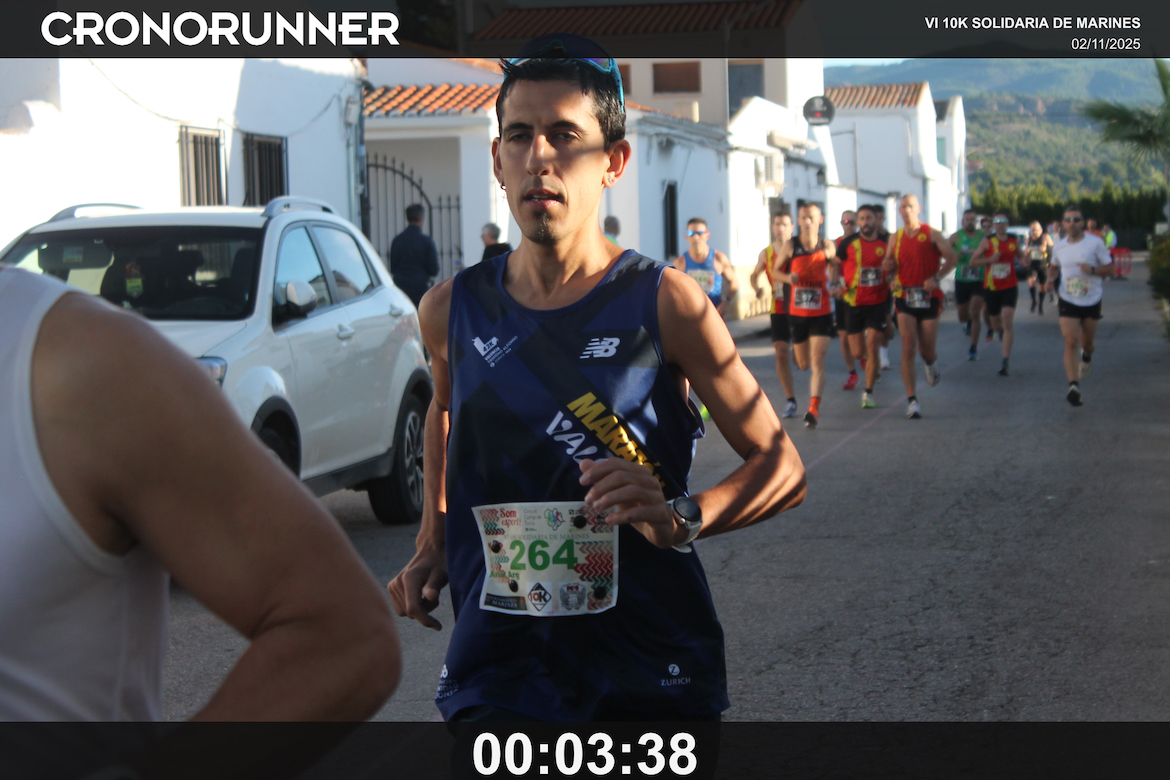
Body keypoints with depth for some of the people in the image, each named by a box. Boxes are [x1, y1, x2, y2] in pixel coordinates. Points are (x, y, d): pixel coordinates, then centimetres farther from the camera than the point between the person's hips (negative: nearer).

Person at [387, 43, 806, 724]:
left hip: (651, 674, -1)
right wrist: (431, 543, 16)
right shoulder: (452, 310, 3)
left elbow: (783, 469, -3)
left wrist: (680, 517, -20)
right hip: (497, 672, 2)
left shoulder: (665, 303, -7)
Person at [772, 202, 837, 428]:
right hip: (797, 313, 1)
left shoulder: (828, 246, -1)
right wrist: (788, 278, -15)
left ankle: (814, 409, -17)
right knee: (803, 364, 13)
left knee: (817, 361, -13)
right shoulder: (791, 246, -2)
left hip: (821, 313, -1)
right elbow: (775, 271, 6)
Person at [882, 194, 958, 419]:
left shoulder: (931, 234, 0)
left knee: (927, 349, 4)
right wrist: (887, 266, -6)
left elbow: (952, 258, -2)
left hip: (928, 296, -1)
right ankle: (912, 401, -9)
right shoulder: (895, 238, 9)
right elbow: (890, 267, 18)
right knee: (908, 349, -10)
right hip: (904, 297, 2)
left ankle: (931, 366, 44)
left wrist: (936, 277, -16)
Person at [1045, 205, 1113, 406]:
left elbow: (1110, 269, -4)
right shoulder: (1059, 247, 2)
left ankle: (1087, 357, 51)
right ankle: (1074, 386, -20)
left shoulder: (1095, 243, -7)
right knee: (1071, 342, -14)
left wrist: (1093, 270, -23)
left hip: (1091, 301, -1)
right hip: (1067, 301, 1)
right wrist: (1051, 279, 0)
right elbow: (1054, 266, 22)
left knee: (1087, 342, 13)